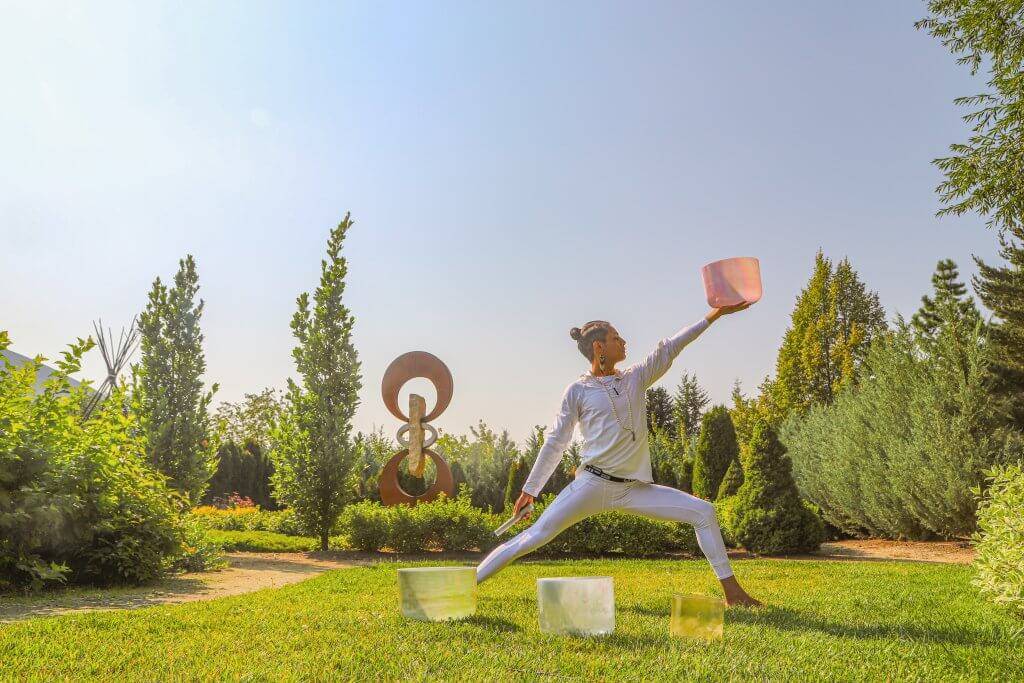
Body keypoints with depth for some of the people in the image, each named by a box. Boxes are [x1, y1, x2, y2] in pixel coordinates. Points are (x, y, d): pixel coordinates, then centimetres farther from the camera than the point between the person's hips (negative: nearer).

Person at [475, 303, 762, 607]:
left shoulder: (637, 377, 11)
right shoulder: (577, 391, -1)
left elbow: (670, 347, 5)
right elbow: (555, 443, 3)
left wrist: (714, 314, -1)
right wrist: (530, 489, 5)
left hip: (634, 488, 5)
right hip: (592, 484, -4)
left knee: (704, 512, -3)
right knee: (535, 536, -12)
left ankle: (732, 591, 5)